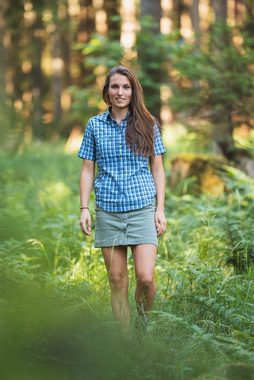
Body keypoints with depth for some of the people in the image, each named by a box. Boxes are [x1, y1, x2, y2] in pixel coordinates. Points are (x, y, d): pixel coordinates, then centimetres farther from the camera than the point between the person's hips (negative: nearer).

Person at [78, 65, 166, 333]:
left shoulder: (148, 125, 4)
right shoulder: (95, 125, 6)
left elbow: (157, 169, 7)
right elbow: (87, 169, 8)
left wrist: (160, 209, 1)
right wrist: (84, 208, 1)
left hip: (143, 208, -1)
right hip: (108, 210, 1)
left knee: (146, 277, -11)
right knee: (117, 280, 3)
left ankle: (144, 324, 17)